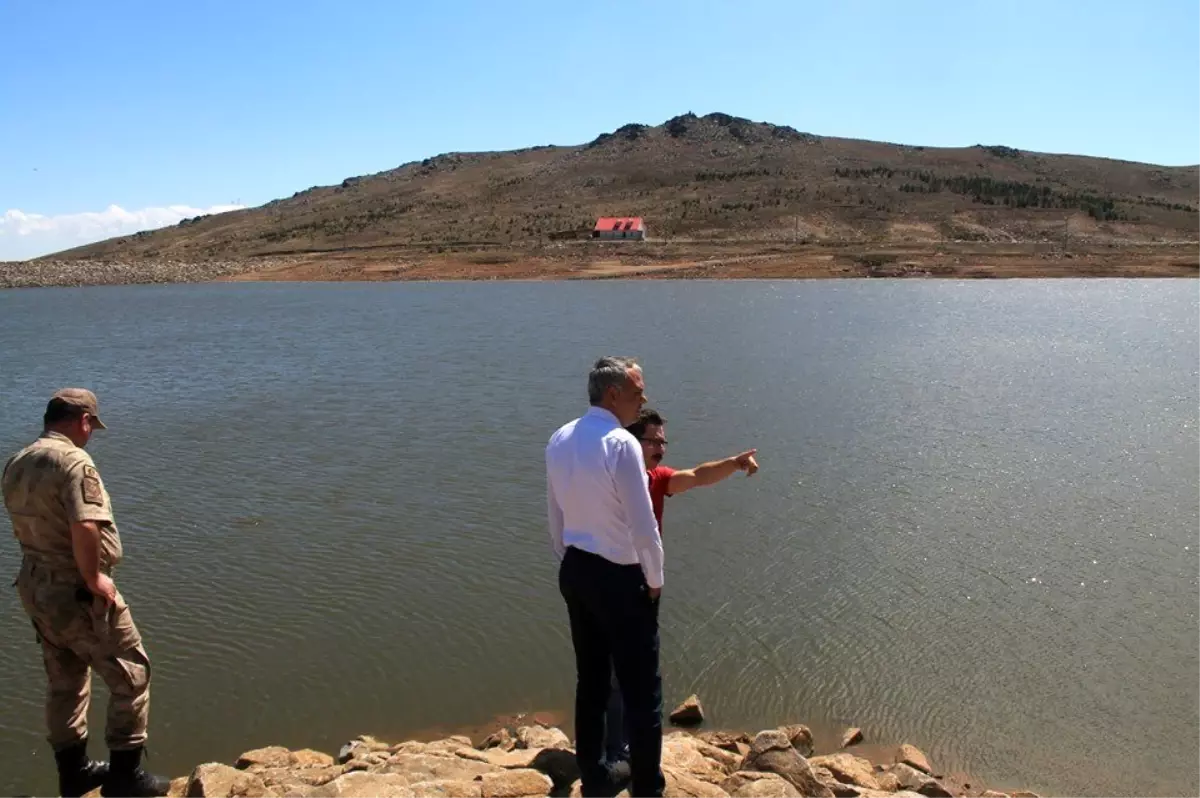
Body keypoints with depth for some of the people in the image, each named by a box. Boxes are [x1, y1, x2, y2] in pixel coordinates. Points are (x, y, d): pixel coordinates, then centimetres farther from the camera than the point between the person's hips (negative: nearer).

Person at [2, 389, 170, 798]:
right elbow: (85, 527, -31)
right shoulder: (74, 461, -20)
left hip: (35, 586, 9)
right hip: (77, 592, -9)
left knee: (65, 682, 21)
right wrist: (93, 577, -19)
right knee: (130, 674, 4)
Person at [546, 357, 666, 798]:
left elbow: (555, 513, 9)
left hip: (574, 571, 8)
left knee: (590, 679, 20)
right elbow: (643, 524, -19)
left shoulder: (559, 440, 2)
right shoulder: (622, 444, -21)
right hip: (620, 578, -8)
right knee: (642, 690, 5)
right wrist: (654, 580, -4)